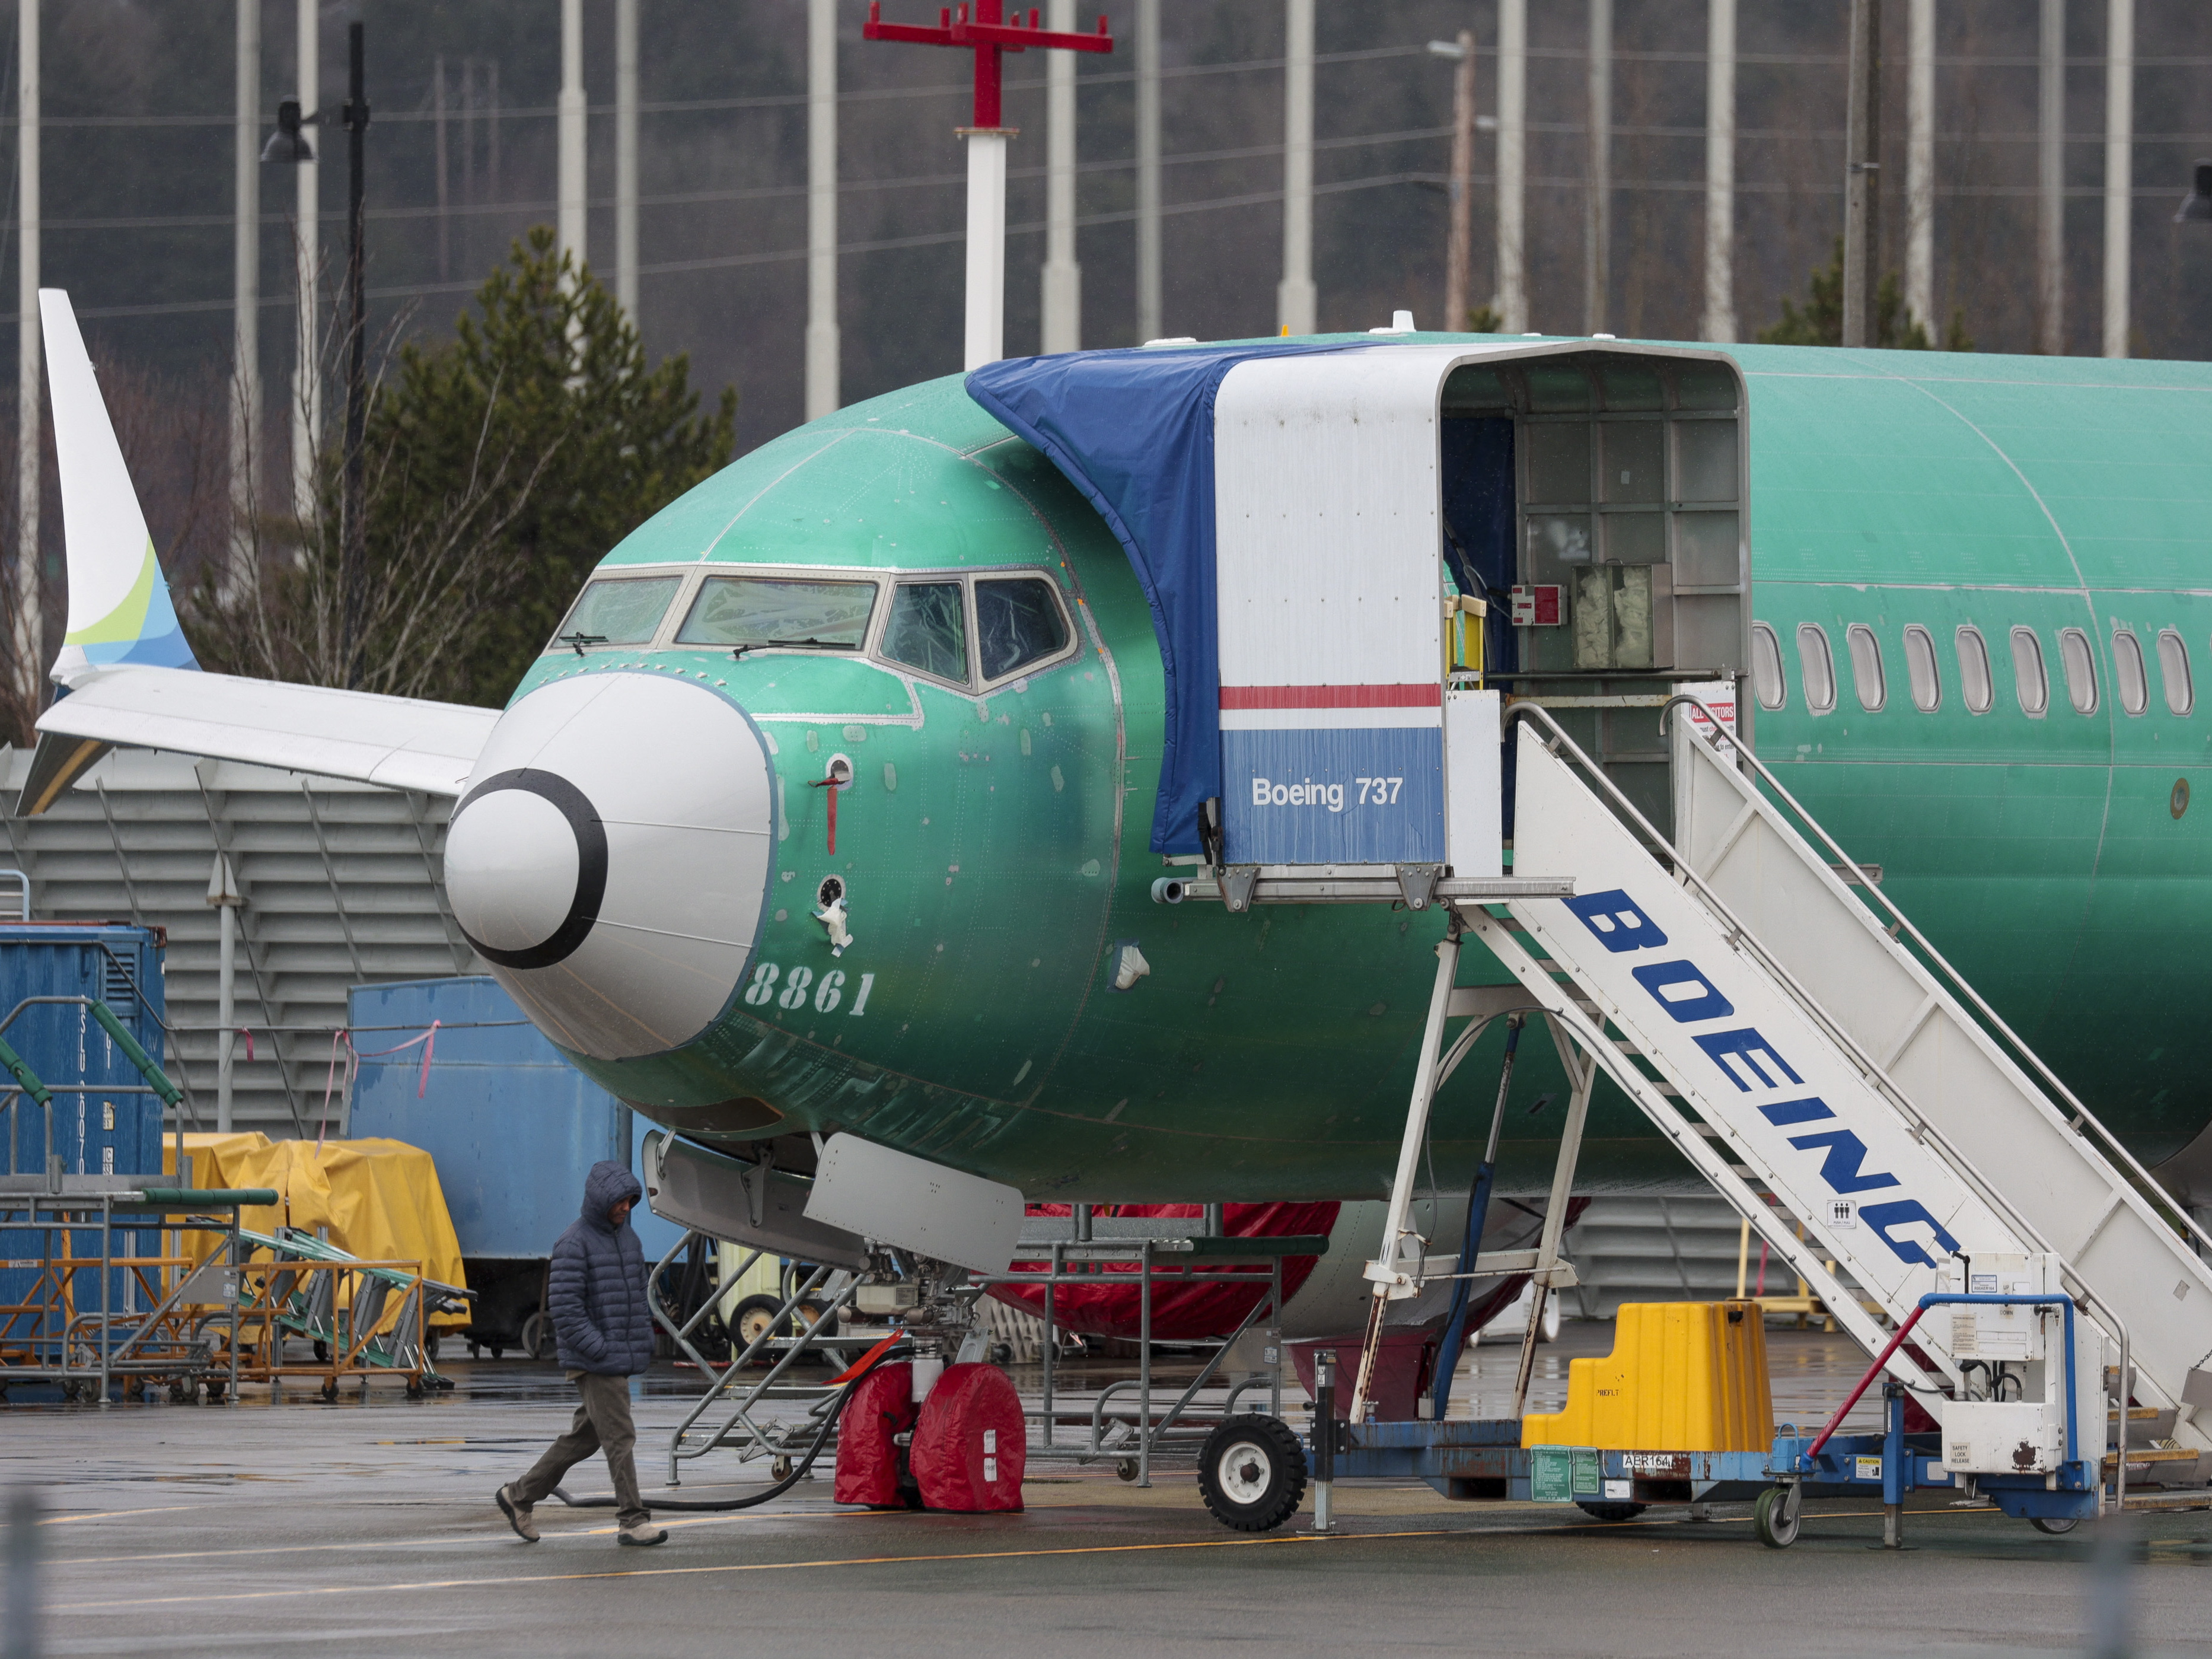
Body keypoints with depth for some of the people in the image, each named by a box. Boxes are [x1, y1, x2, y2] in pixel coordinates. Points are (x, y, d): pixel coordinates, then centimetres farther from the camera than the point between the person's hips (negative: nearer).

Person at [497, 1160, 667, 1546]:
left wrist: (645, 1338, 13)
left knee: (583, 1438, 14)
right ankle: (633, 1521, -7)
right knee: (619, 1438, -10)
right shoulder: (574, 1244, -12)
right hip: (593, 1364, -9)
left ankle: (519, 1496, 25)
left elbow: (638, 1294, 25)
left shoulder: (627, 1237, 15)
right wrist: (600, 1350, -20)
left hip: (620, 1359, 9)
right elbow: (565, 1307, -17)